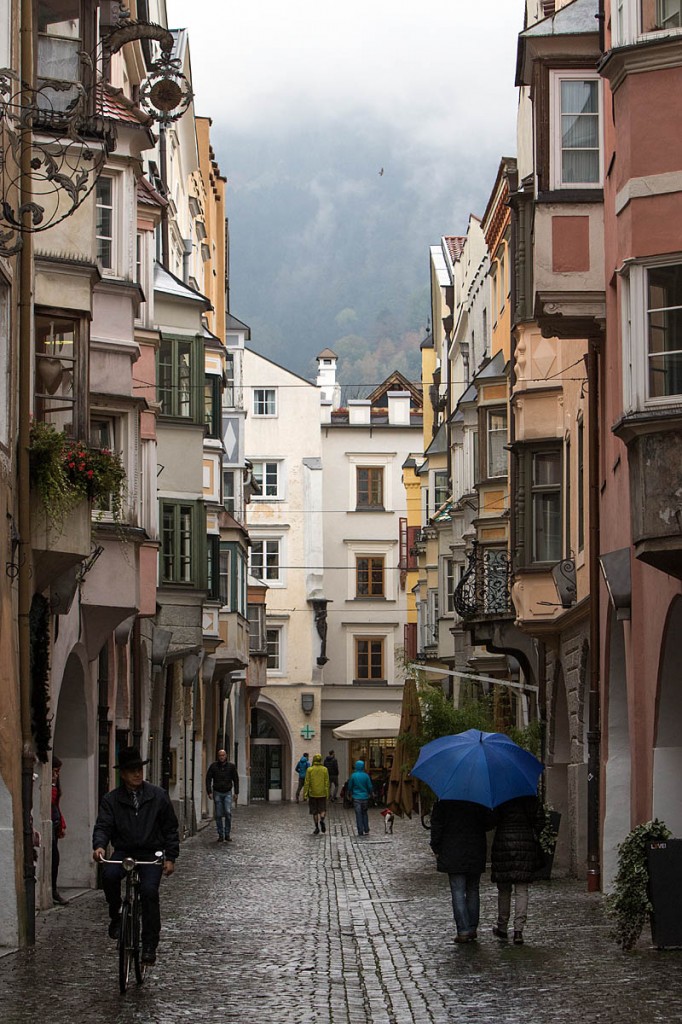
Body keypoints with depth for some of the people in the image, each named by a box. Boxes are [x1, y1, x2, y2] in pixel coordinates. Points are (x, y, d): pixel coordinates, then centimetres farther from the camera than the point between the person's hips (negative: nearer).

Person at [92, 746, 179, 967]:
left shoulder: (158, 796, 4)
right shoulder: (111, 800, 4)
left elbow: (170, 828, 9)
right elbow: (103, 825, -5)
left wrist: (170, 857, 2)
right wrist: (99, 845, -27)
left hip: (151, 853, -1)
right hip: (124, 852, 1)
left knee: (149, 890, -23)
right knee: (109, 874, -31)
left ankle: (149, 945, -13)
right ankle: (116, 916, -4)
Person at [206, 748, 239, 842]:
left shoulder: (231, 766, 1)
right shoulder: (213, 766, -1)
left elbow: (236, 780, 7)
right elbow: (208, 779, 1)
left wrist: (236, 793, 2)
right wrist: (209, 792, -7)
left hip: (227, 793, 0)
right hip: (217, 793, 0)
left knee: (228, 813, -12)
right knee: (219, 815, -1)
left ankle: (227, 834, -3)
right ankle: (220, 835, 6)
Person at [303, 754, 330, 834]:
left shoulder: (310, 770, -4)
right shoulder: (324, 770, -2)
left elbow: (307, 783, -6)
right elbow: (327, 783, -2)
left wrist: (305, 795, -2)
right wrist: (327, 794, 3)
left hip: (312, 794, 0)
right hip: (322, 794, 0)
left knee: (315, 812, 10)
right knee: (323, 810, 10)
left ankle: (317, 828, 10)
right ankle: (322, 820, -19)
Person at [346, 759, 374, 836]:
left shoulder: (353, 776, -7)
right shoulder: (366, 776, -5)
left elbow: (349, 787, 2)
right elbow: (370, 787, 0)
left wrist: (350, 795, 19)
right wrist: (370, 794, 18)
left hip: (356, 798, -1)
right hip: (365, 797, 1)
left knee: (358, 814, 3)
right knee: (364, 813, 16)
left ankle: (360, 832, 1)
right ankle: (366, 830, 13)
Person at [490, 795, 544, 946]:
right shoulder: (531, 800, 2)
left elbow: (493, 822, -11)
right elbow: (538, 824, 3)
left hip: (503, 846, -1)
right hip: (526, 847, 1)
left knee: (504, 890, 11)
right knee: (522, 890, 3)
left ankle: (502, 928, 22)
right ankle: (518, 929, -8)